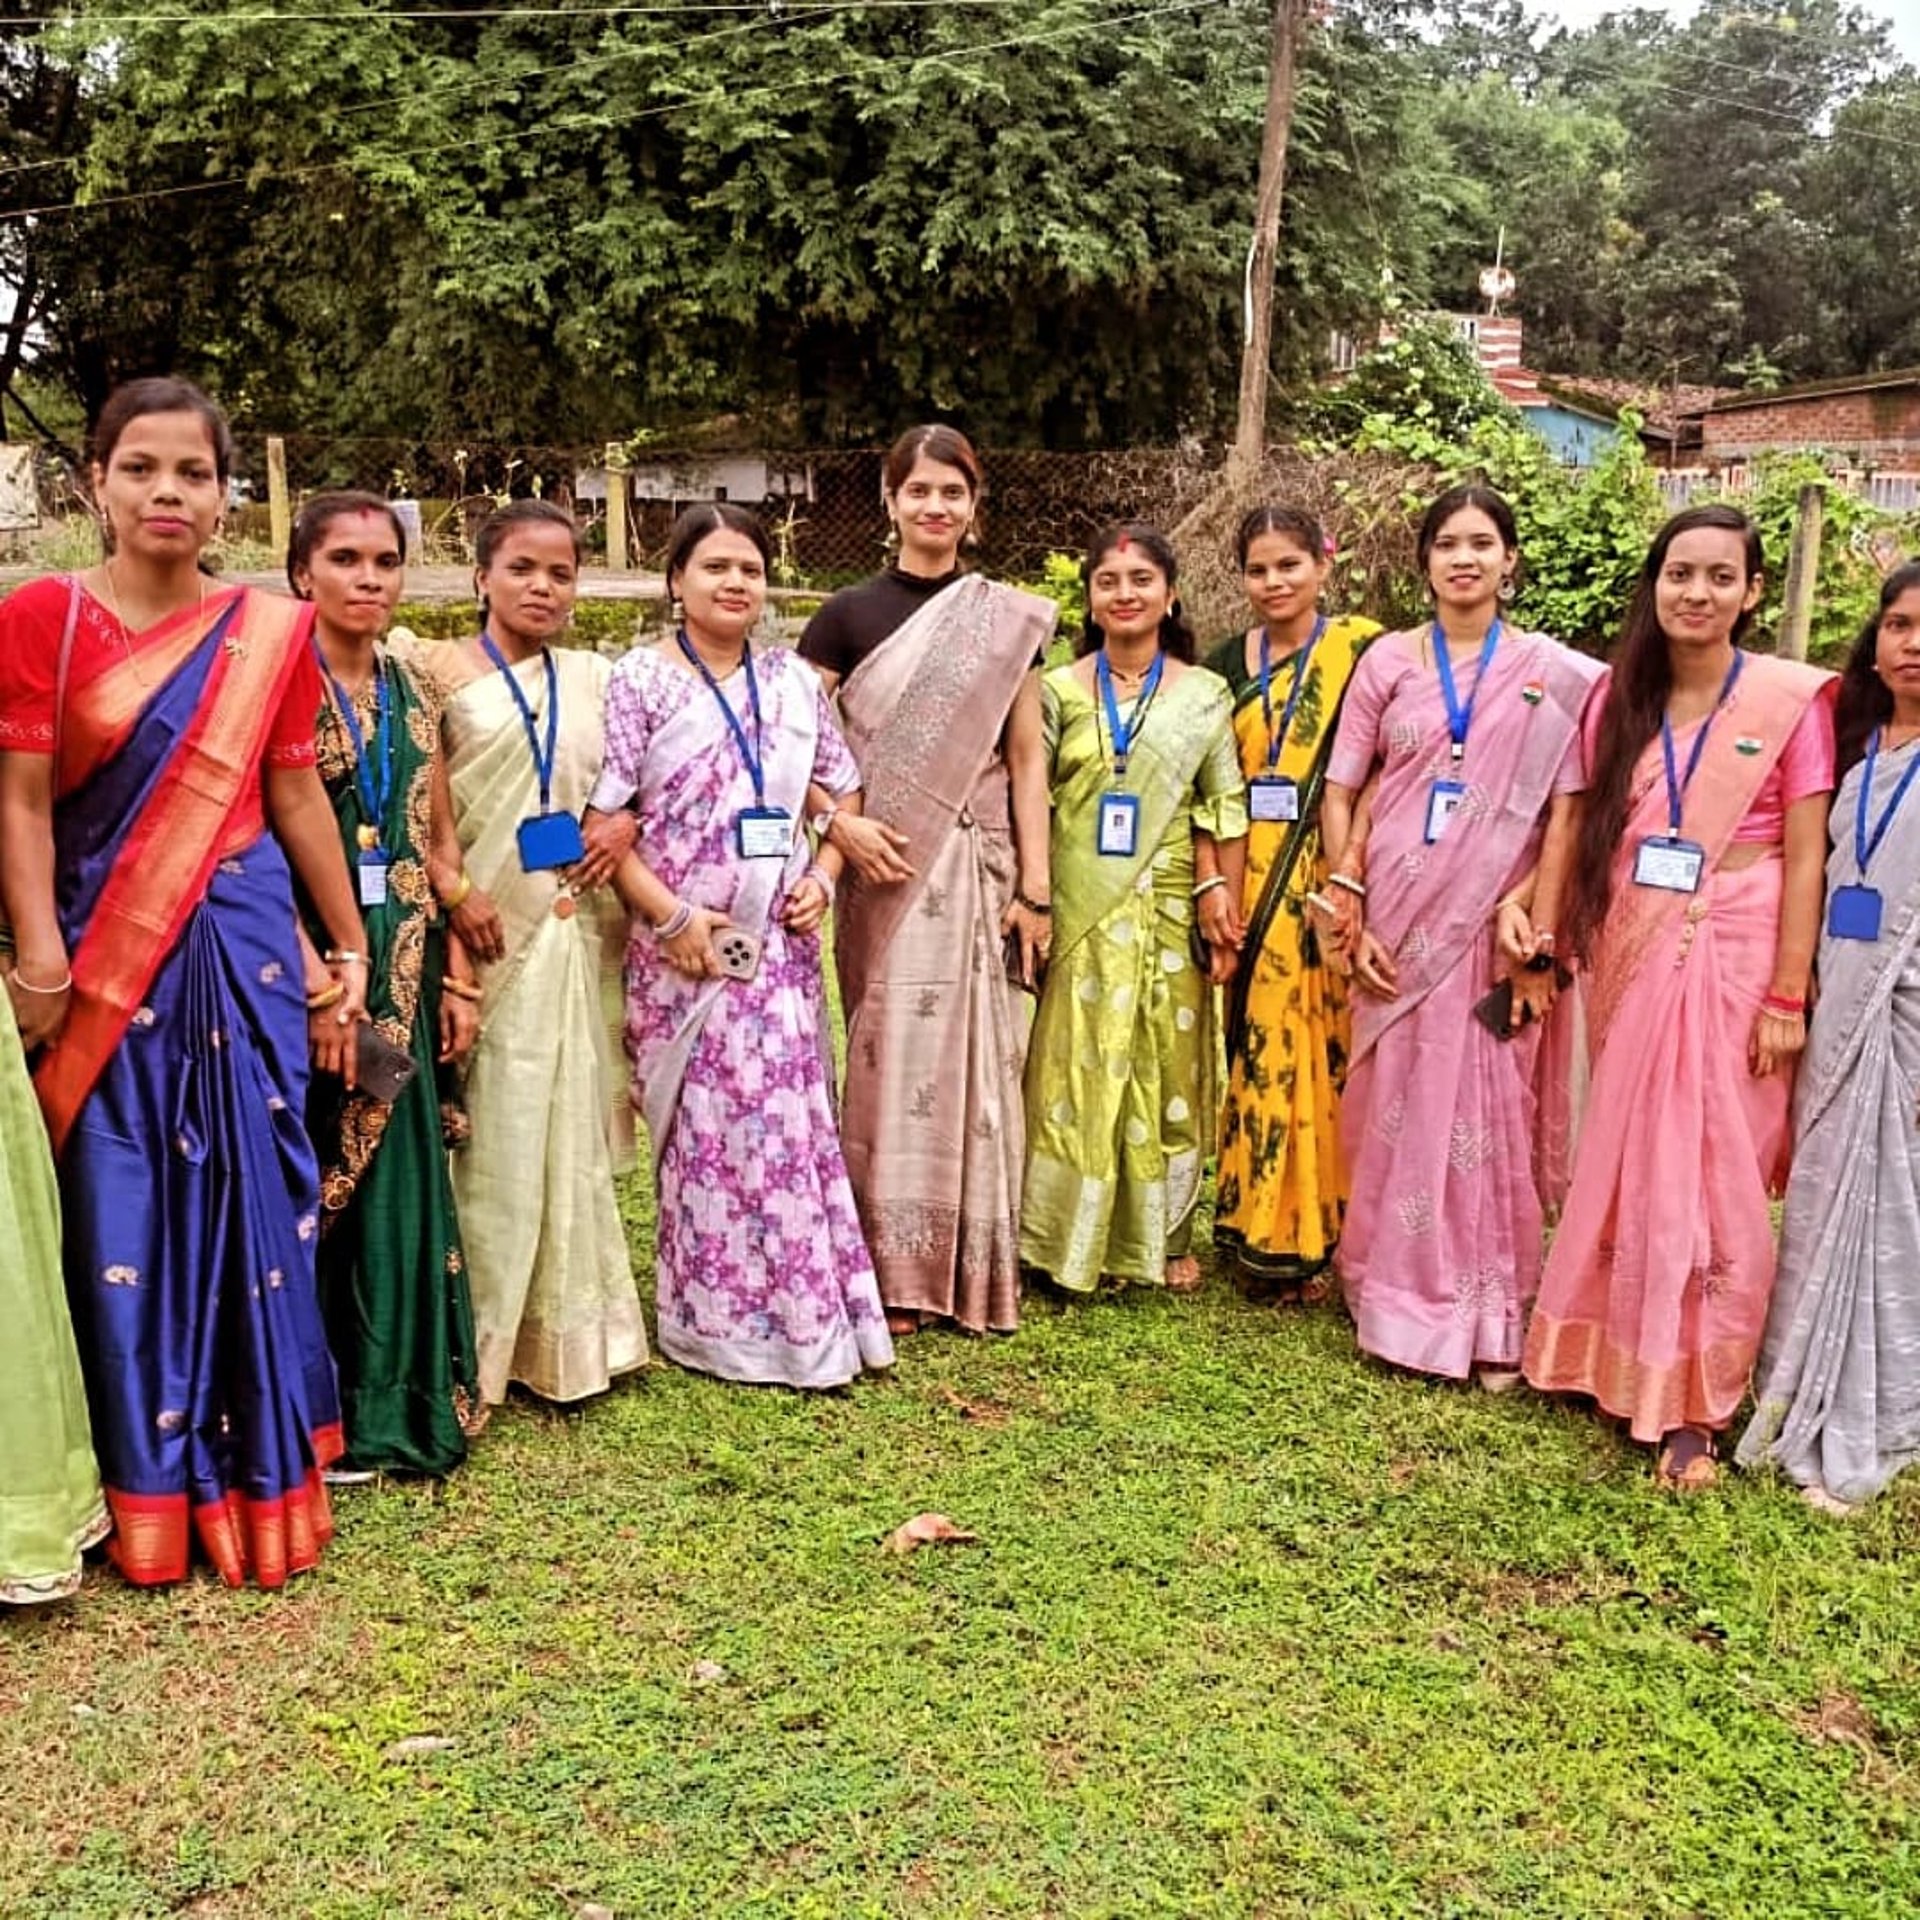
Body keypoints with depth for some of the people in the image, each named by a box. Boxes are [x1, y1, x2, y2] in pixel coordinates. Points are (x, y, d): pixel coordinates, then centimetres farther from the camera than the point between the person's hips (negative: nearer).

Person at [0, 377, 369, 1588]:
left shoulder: (272, 633, 3)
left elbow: (299, 798, 8)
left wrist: (351, 953, 10)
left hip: (243, 948, 1)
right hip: (104, 955, -1)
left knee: (252, 1206, 6)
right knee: (123, 1217, 6)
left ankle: (261, 1481, 21)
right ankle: (147, 1493, 22)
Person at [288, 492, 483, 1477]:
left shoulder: (413, 692, 12)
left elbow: (438, 844, 12)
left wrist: (458, 975, 8)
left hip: (402, 965, 5)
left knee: (395, 1169, 10)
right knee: (313, 1181, 1)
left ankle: (394, 1403, 23)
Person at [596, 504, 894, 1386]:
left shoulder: (793, 680, 10)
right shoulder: (640, 680, -2)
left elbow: (847, 792, 16)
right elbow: (602, 820, -6)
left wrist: (823, 876, 0)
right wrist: (671, 915, -14)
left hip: (780, 940, 4)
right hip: (683, 942, -4)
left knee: (791, 1120, 7)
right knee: (706, 1128, 1)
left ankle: (801, 1313, 20)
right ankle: (714, 1322, 15)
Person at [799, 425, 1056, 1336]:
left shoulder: (1008, 619, 8)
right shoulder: (848, 615, 4)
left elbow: (1027, 760, 5)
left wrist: (1035, 887, -1)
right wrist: (839, 822, -15)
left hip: (981, 867, 1)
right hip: (888, 871, -1)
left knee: (977, 1058, 4)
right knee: (893, 1056, 1)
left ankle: (974, 1268, 16)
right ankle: (893, 1270, 11)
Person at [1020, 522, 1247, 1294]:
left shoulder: (1204, 694, 4)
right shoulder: (1058, 692, 4)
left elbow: (1226, 811, 2)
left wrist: (1223, 907, -3)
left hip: (1168, 914, 0)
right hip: (1080, 916, 0)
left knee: (1170, 1073, 7)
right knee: (1077, 1072, 2)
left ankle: (1165, 1239, 21)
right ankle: (1073, 1241, 15)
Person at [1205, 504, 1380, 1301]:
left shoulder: (1361, 651, -1)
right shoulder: (1228, 663, 11)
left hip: (1331, 877, -3)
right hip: (1253, 884, 4)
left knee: (1321, 1043, -1)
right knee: (1259, 1042, 7)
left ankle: (1312, 1227, 11)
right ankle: (1260, 1225, 17)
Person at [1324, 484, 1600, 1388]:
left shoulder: (1550, 672, 3)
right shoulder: (1388, 660, 5)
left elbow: (1562, 812, -2)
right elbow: (1340, 790, 5)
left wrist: (1535, 929, -10)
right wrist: (1351, 914, -3)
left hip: (1492, 926, -1)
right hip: (1398, 920, 1)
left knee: (1489, 1113, 3)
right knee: (1398, 1108, 8)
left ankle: (1490, 1317, 15)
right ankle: (1397, 1297, 22)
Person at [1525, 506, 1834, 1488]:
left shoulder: (1791, 699, -5)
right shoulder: (1619, 697, 6)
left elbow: (1805, 856, -7)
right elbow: (1586, 830, 9)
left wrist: (1788, 996, -11)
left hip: (1731, 964, -3)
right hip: (1630, 962, 4)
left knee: (1710, 1180, 2)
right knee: (1624, 1169, 11)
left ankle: (1693, 1408, 12)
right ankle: (1618, 1363, 27)